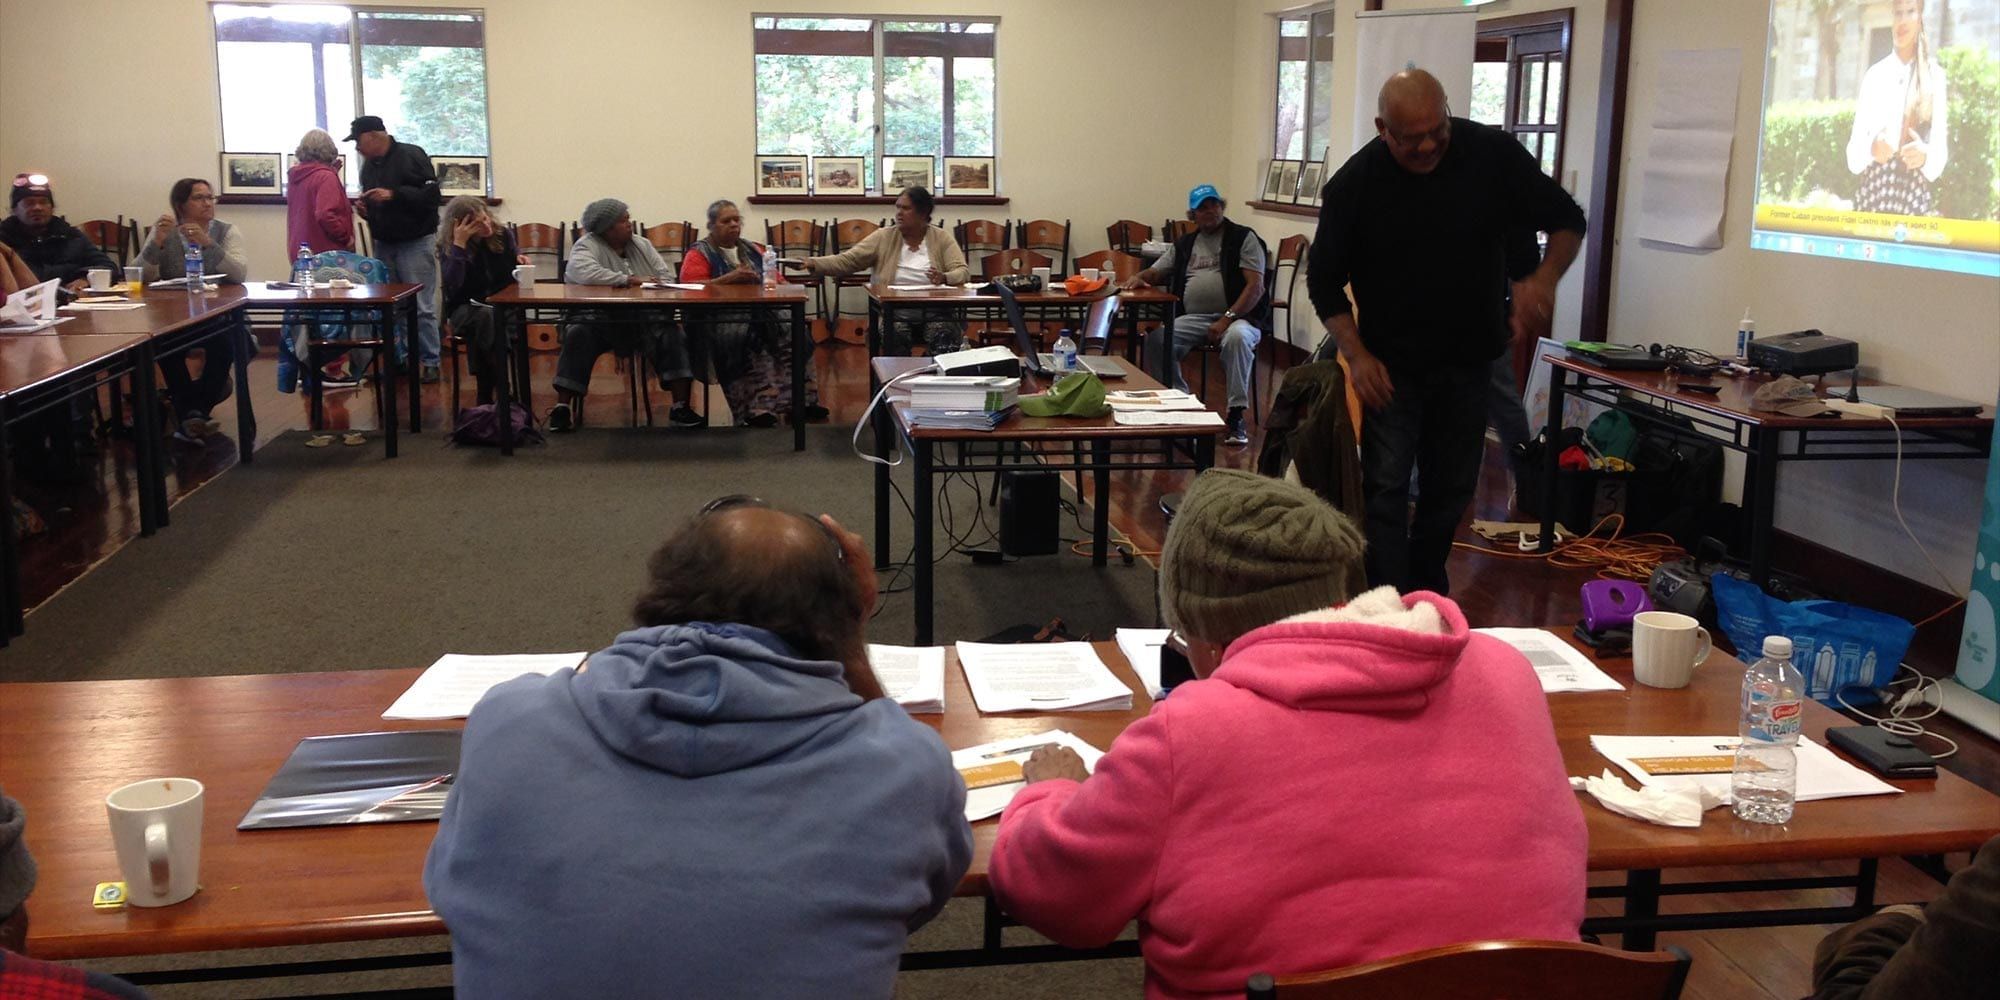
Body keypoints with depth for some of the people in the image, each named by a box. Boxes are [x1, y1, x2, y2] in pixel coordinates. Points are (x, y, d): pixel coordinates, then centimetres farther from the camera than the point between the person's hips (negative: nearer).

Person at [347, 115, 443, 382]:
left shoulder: (411, 156, -9)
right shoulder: (369, 165, 13)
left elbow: (432, 195, -16)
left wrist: (394, 195, -21)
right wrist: (364, 208, 3)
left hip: (414, 243, -7)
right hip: (384, 244, 7)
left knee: (422, 308, -5)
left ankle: (431, 363, 2)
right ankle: (398, 359, 16)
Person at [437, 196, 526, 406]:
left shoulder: (502, 235, 2)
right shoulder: (448, 246, -5)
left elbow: (513, 278, 16)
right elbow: (452, 286, -23)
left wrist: (519, 259, -8)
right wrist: (459, 244, -24)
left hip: (501, 305, 2)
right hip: (466, 309, -2)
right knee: (486, 317, -37)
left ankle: (485, 395, -27)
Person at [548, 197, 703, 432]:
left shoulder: (642, 246, 14)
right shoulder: (588, 245, -3)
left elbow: (665, 276, 8)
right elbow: (582, 272, -24)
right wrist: (629, 280, -21)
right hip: (599, 320, -4)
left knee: (672, 335, -21)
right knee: (578, 336, -31)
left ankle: (680, 407, -24)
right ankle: (563, 407, -26)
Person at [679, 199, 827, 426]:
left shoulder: (752, 250, 26)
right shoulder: (699, 253, 10)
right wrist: (729, 278, -16)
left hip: (761, 312, 5)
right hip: (722, 319, -5)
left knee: (794, 336, -25)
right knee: (747, 341, -38)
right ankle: (759, 406, -45)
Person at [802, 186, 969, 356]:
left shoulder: (942, 238, 4)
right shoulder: (883, 237, 5)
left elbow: (963, 271, -4)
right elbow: (847, 261, 1)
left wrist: (944, 278, -27)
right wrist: (812, 263, -15)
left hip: (935, 315, 0)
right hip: (895, 315, 0)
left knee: (946, 339, -31)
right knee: (894, 338, -32)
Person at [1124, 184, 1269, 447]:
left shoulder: (1244, 238, 5)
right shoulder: (1184, 244, 21)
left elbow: (1255, 286, -5)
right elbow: (1154, 272, 23)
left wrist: (1227, 319, -17)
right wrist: (1138, 277, -3)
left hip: (1237, 316, -4)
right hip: (1193, 318, 4)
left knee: (1237, 337, -38)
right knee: (1156, 339, -23)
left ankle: (1236, 417, -31)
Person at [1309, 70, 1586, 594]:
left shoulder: (1493, 153, -11)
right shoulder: (1354, 184, -13)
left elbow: (1567, 220, -1)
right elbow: (1324, 279, -3)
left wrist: (1544, 276, -22)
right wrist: (1356, 354, -15)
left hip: (1470, 359, 3)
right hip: (1391, 367, -2)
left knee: (1452, 487, 13)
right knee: (1387, 488, -8)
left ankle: (1428, 588, 33)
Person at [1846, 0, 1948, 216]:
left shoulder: (1935, 75, 7)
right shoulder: (1873, 75, 9)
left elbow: (1940, 156, 5)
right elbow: (1853, 157, 5)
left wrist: (1925, 155, -16)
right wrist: (1871, 149, -16)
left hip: (1916, 199, -1)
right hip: (1872, 195, 1)